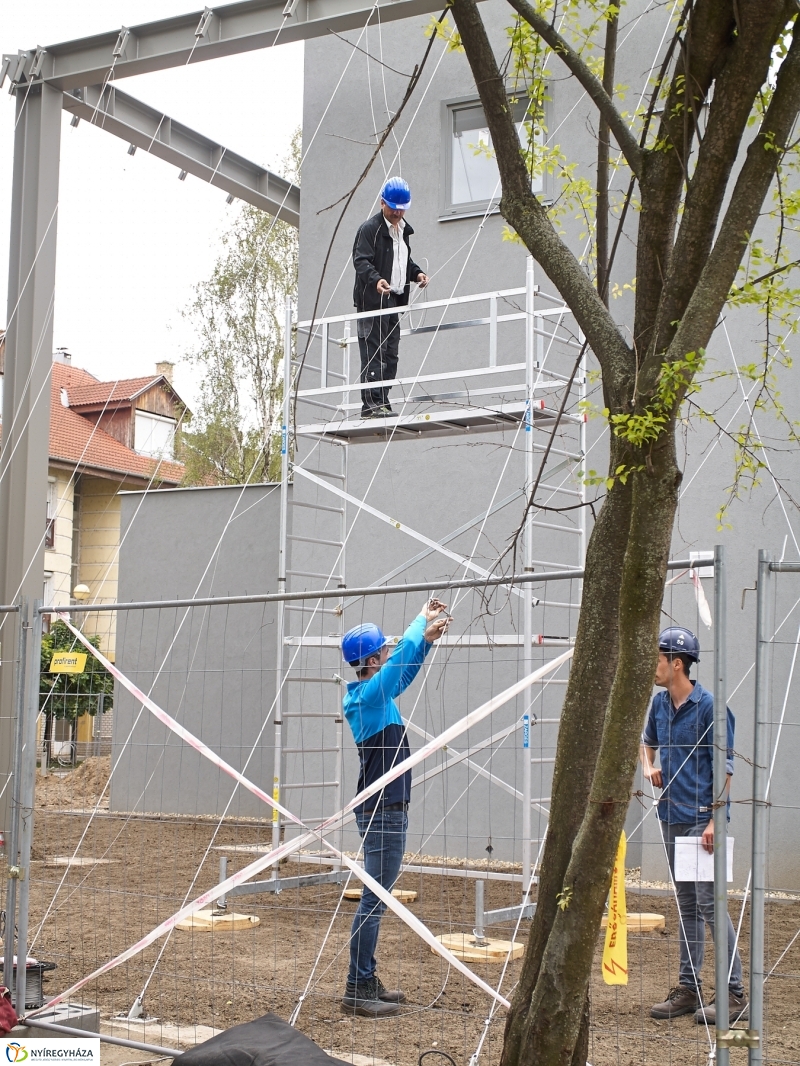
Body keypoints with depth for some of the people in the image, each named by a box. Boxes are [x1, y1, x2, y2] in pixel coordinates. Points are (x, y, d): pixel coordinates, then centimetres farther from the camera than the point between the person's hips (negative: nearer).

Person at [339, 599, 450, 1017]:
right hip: (382, 813, -10)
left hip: (384, 811, 10)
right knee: (374, 900, -7)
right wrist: (422, 620, -3)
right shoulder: (369, 695, -15)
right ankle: (356, 990, -4)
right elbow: (402, 656, -17)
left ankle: (366, 982, 20)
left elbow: (405, 668, 25)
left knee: (376, 899, 14)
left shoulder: (373, 694, 12)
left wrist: (427, 637, 15)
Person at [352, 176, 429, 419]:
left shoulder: (403, 230, 20)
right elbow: (361, 260, -16)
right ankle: (370, 403, -13)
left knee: (390, 353, 7)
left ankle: (382, 403, 11)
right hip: (373, 299, -8)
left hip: (394, 299, 9)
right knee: (374, 351, -12)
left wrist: (417, 273, 11)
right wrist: (376, 279, -34)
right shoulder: (369, 228, -7)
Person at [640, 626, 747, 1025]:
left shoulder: (708, 706, -12)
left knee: (708, 902, -9)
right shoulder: (659, 703, 9)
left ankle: (734, 993, -2)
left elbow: (724, 768, -12)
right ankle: (688, 987, 20)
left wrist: (714, 820, -18)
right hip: (672, 816, 7)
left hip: (702, 818, -7)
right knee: (686, 905, 13)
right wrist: (648, 766, 7)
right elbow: (649, 743, 29)